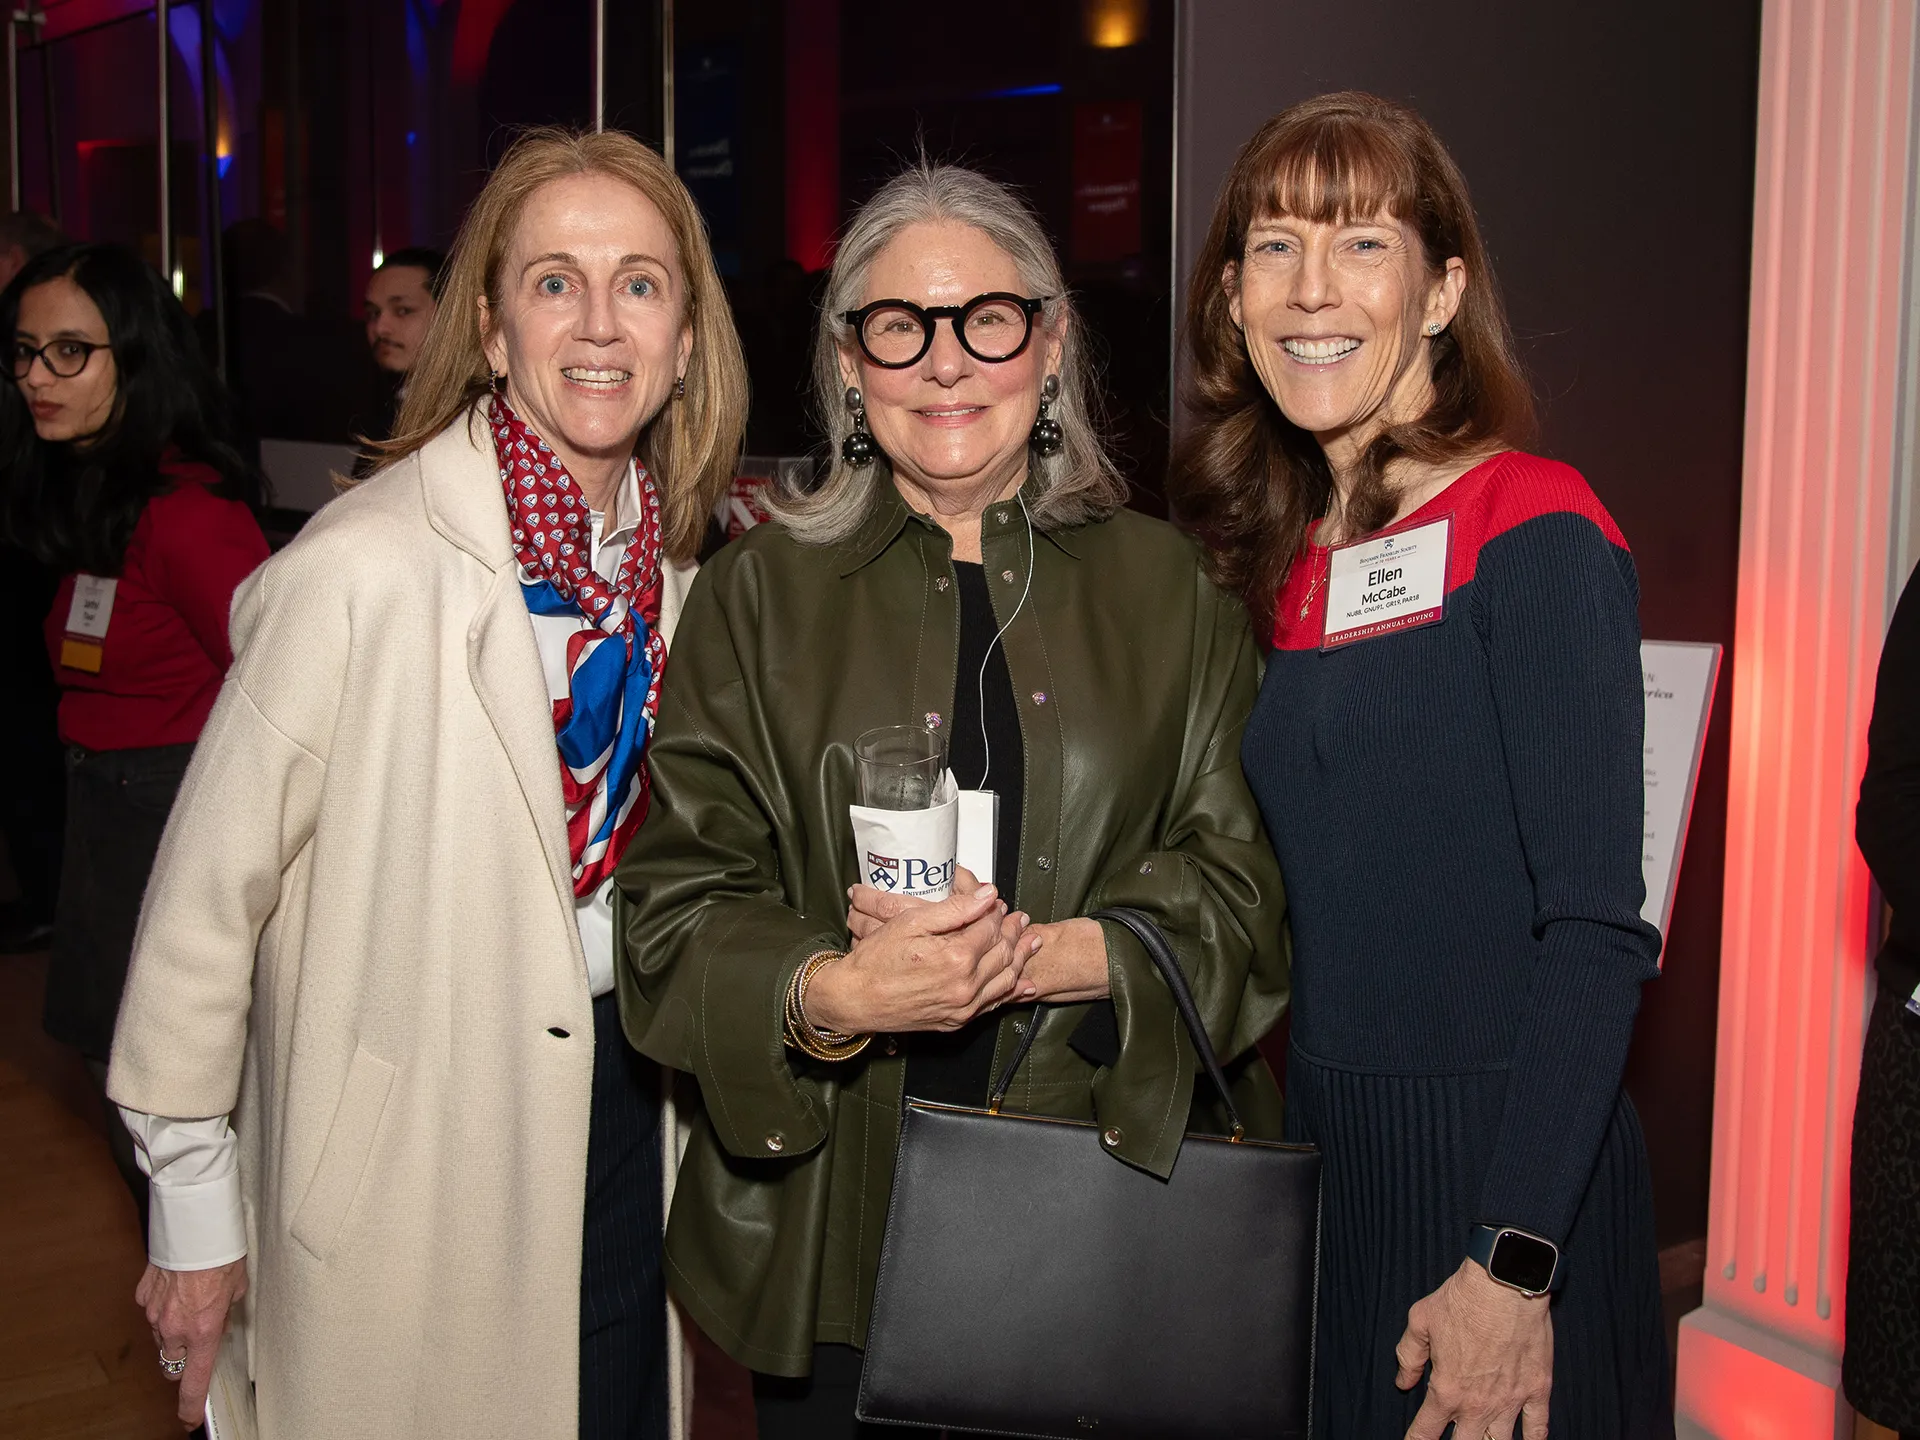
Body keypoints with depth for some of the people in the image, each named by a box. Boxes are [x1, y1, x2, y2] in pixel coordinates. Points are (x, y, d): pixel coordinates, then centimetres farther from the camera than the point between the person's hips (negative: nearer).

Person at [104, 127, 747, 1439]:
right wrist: (194, 1212, -8)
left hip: (617, 1096, 6)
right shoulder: (367, 568, -22)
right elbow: (209, 888, -15)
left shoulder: (673, 551, -1)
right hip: (420, 1146, -6)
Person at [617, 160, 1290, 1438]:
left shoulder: (1164, 589, 6)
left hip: (1115, 1201, 1)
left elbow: (1241, 884, 0)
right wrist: (833, 992, -22)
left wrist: (1051, 956, -17)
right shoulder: (764, 592, 3)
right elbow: (676, 908, -3)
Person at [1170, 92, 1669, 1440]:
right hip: (1324, 1157, 6)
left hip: (1506, 1171, -6)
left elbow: (1595, 928, -17)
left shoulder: (1535, 534, -13)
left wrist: (1514, 1265, -20)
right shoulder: (1285, 560, 7)